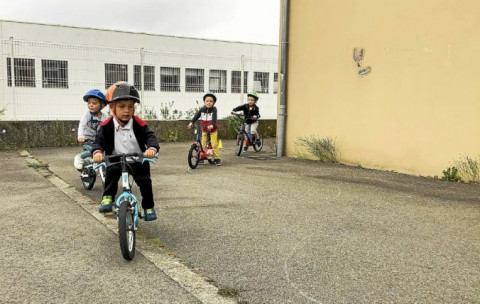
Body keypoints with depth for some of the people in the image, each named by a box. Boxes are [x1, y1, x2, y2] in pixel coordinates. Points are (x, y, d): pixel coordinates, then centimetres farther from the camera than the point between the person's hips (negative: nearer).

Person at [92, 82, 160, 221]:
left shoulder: (139, 124, -14)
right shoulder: (107, 126, -13)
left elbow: (150, 136, -21)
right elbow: (99, 140, -16)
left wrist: (152, 148, -45)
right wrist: (97, 152, -40)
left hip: (138, 160, 1)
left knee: (145, 180, -6)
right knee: (111, 173, -29)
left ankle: (149, 207, 16)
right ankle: (107, 198, -15)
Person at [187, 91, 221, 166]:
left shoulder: (214, 109, -14)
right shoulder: (202, 109, -4)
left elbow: (214, 118, -28)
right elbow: (196, 116, -10)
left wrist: (212, 125, -45)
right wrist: (191, 123, -25)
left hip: (213, 129, -3)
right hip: (204, 130, 3)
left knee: (214, 145, -6)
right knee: (203, 145, 5)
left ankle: (217, 158, 2)